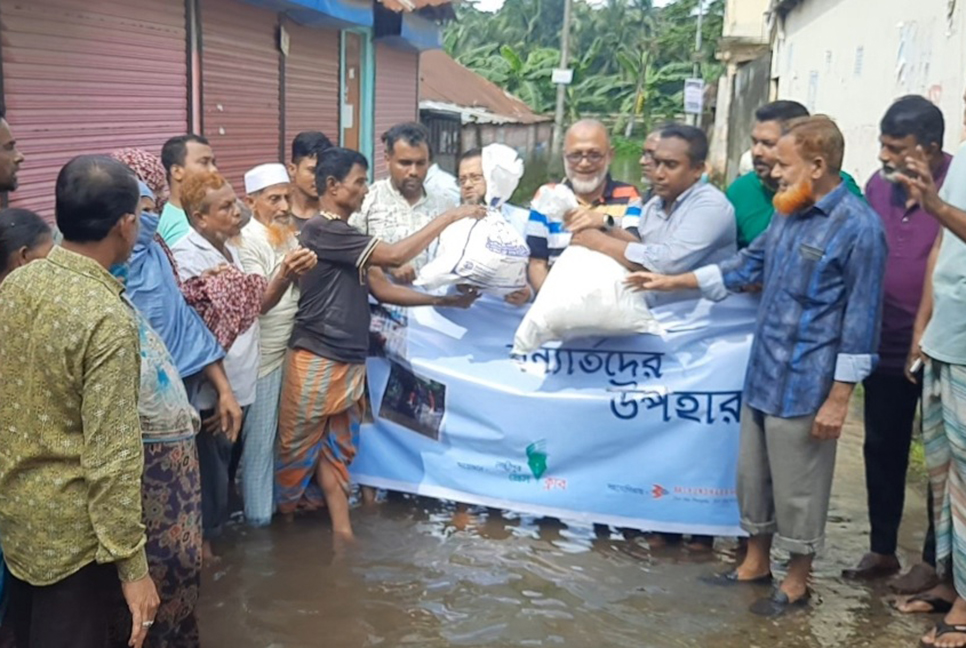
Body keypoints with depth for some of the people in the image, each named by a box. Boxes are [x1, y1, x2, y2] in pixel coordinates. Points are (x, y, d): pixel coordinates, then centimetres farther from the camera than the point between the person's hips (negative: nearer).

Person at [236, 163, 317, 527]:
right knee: (260, 439, 4)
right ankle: (258, 512, 16)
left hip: (291, 350, 8)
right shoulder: (248, 241, -17)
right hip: (263, 357, -8)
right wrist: (284, 277, -43)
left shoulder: (289, 234, 7)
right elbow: (256, 305, -27)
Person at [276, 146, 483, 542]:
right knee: (300, 446, 8)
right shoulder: (323, 231, -17)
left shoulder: (347, 237, 13)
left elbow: (382, 289, 10)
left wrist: (445, 301, 3)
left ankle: (342, 532, 15)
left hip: (349, 361, 9)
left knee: (335, 449, 11)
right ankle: (285, 521, 27)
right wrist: (451, 217, -15)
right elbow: (396, 256, -22)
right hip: (317, 360, -9)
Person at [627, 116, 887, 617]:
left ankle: (797, 581, 25)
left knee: (797, 488, 6)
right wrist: (671, 282, 19)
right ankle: (756, 561, 36)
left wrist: (838, 399, -16)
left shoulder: (858, 227, -15)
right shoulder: (789, 214, 9)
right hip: (762, 373, 8)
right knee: (753, 474, 18)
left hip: (804, 386, -8)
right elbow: (748, 265, 21)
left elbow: (860, 320, -15)